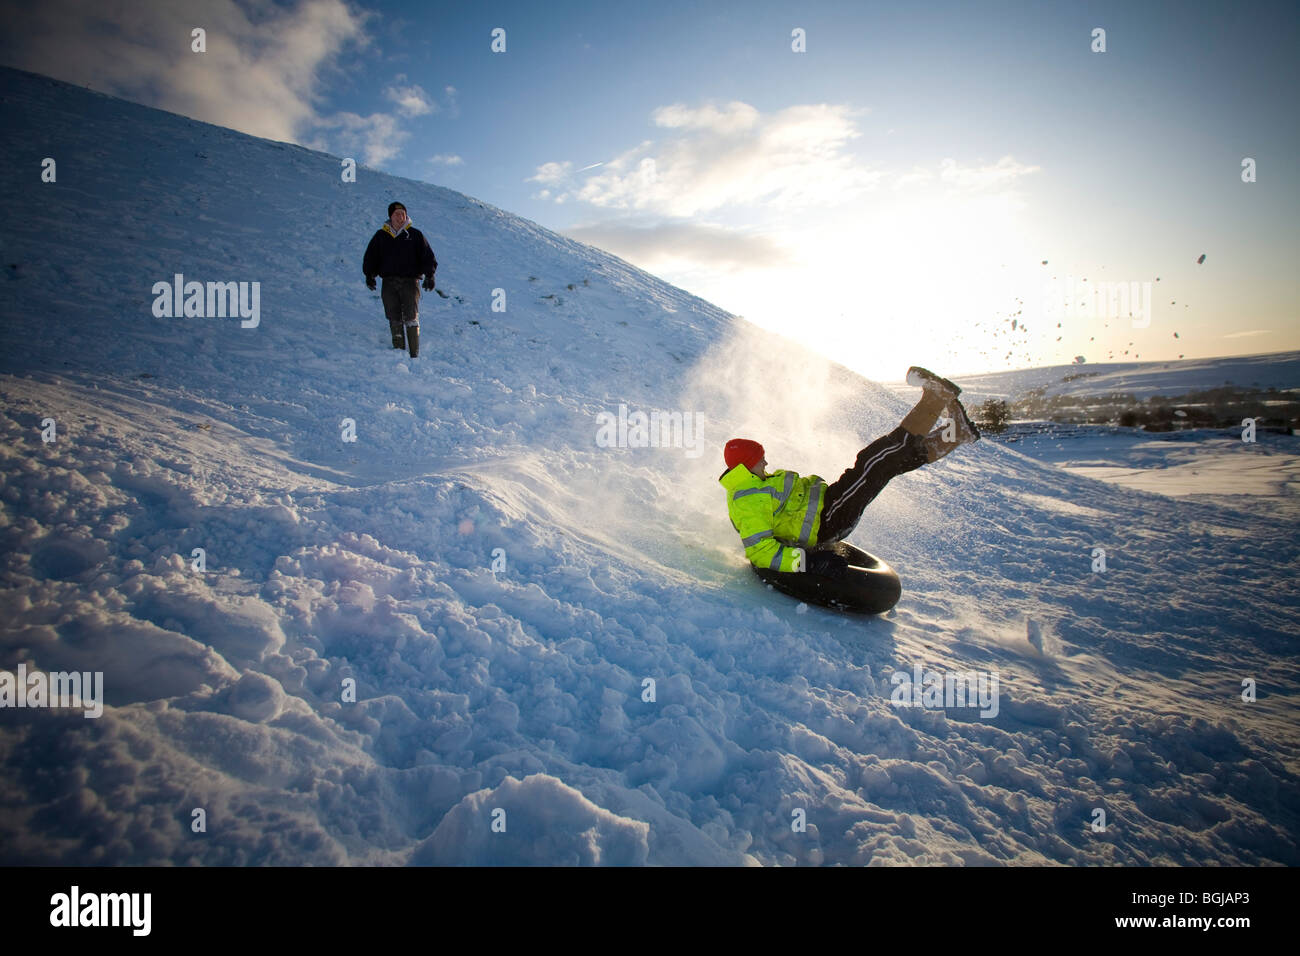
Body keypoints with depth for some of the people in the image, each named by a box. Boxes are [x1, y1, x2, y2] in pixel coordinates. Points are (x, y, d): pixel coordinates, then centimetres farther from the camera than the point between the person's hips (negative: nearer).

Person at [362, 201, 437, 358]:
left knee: (411, 318, -11)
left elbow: (427, 256, 7)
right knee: (394, 320, -1)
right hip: (389, 282, 2)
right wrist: (369, 274, 7)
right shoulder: (380, 236, 15)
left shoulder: (415, 235, 10)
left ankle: (414, 354, -10)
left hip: (410, 281, -2)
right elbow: (371, 257, 19)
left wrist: (429, 275, -6)